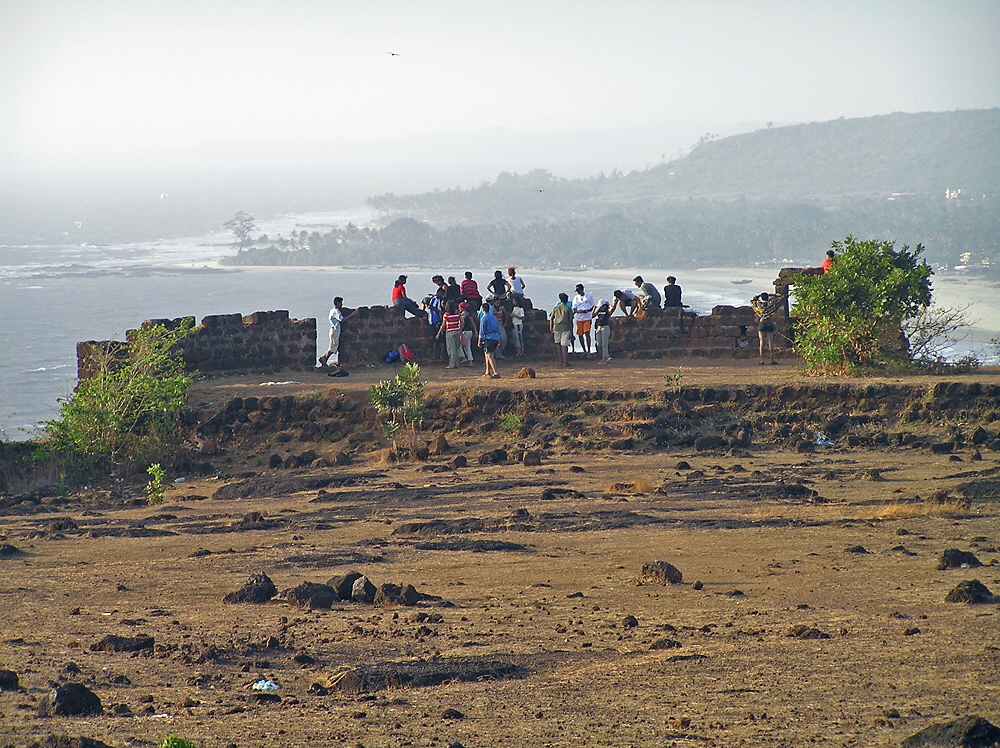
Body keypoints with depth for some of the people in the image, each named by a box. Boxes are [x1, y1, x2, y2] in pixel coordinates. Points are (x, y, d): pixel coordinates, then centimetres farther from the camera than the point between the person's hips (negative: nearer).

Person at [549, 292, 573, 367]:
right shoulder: (568, 309, 1)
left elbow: (551, 319, 6)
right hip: (565, 328, -2)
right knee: (564, 345, -4)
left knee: (558, 343, 13)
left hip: (557, 327, 2)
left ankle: (561, 361, 10)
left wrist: (551, 329, 11)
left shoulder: (555, 308, 8)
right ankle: (565, 362, -6)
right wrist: (571, 331, 3)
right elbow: (570, 321, -1)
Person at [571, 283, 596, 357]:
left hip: (587, 318, -3)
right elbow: (574, 309, 7)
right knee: (580, 335, 4)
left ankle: (589, 351, -11)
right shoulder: (576, 298, 11)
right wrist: (578, 311, -16)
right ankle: (584, 351, 16)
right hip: (579, 318, 3)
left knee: (587, 333, -13)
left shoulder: (589, 297, 4)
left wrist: (586, 311, -15)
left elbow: (593, 307, 5)